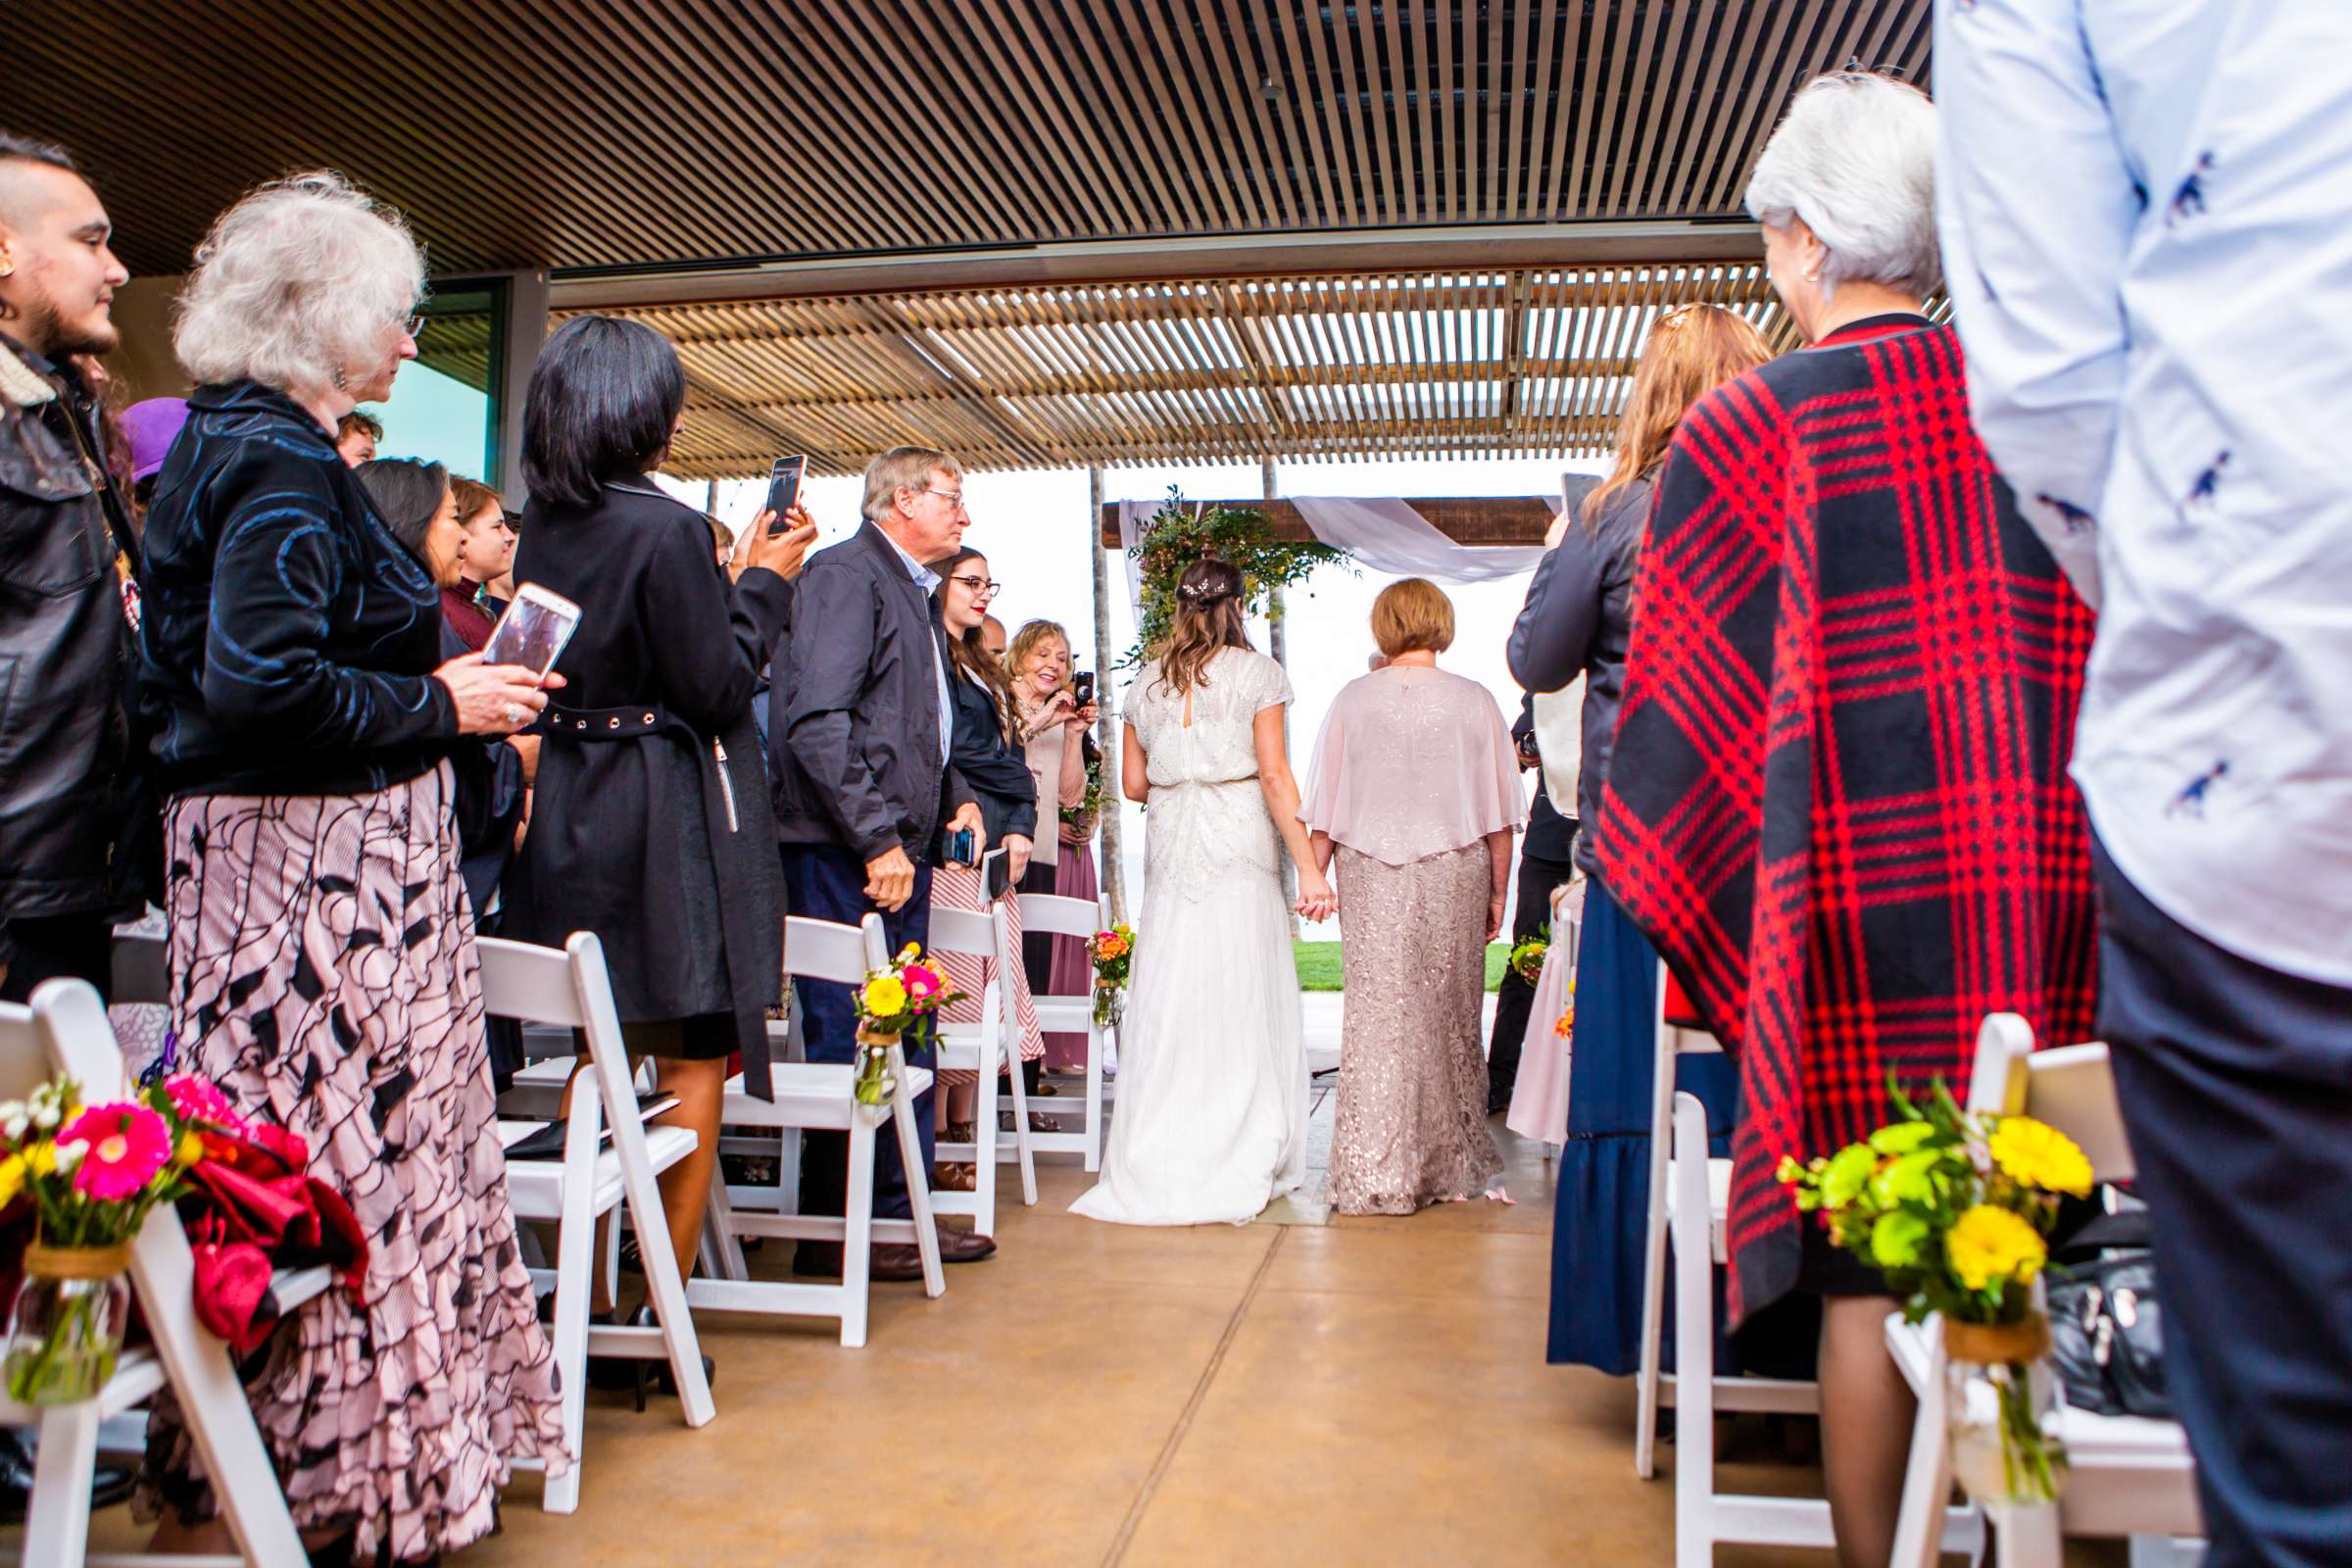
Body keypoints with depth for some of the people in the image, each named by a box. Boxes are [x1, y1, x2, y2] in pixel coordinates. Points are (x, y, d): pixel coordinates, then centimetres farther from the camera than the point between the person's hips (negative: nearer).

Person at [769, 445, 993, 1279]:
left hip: (900, 845, 10)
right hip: (847, 852, -10)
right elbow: (817, 720, -19)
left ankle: (899, 1212, 22)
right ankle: (836, 1232, 6)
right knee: (853, 1038, -5)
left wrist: (959, 797, 13)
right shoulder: (845, 574, -9)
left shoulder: (911, 592, 21)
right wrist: (877, 838, -21)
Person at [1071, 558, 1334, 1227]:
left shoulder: (1146, 679, 11)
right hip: (1240, 852, -3)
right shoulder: (1256, 672, 0)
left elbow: (1135, 783, 12)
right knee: (1241, 1008, 2)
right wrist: (1308, 868, -6)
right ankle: (1239, 1166, 6)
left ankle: (1160, 1166, 11)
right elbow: (1273, 775, -7)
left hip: (1170, 852, 4)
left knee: (1168, 1007, 7)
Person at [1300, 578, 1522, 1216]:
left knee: (1375, 1014, 3)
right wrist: (1498, 892, 10)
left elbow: (1325, 809, 2)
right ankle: (1452, 1165, 23)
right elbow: (1498, 815, 2)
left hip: (1369, 876, 0)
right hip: (1453, 874, 0)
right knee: (1449, 1016, 11)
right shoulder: (1474, 702, -2)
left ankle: (1373, 1176, 4)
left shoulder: (1352, 699, -1)